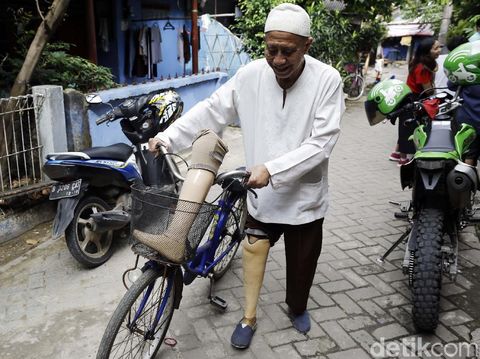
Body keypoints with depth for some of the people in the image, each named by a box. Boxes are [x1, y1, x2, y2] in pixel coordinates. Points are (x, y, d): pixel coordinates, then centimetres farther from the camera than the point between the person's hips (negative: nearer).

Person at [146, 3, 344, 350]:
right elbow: (211, 110, -5)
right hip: (261, 191, 2)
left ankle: (297, 307, 48)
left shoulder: (327, 79, -17)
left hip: (304, 195, -1)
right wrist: (168, 137, -15)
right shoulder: (251, 75, -10)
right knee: (253, 252, 14)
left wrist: (272, 170, -31)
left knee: (302, 261, 17)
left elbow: (321, 142, -22)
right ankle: (249, 317, 37)